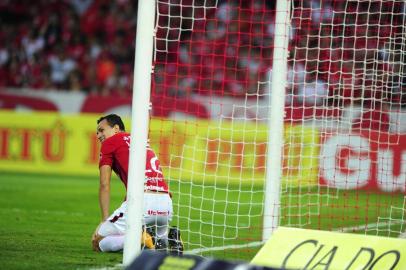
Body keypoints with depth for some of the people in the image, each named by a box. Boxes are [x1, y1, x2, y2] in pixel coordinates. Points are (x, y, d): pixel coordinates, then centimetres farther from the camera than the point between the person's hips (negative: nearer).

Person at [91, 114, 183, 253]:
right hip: (166, 204, 7)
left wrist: (105, 219, 10)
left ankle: (142, 238, -18)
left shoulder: (110, 142, 13)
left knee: (98, 243, 4)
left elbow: (105, 185, 8)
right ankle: (169, 236, 1)